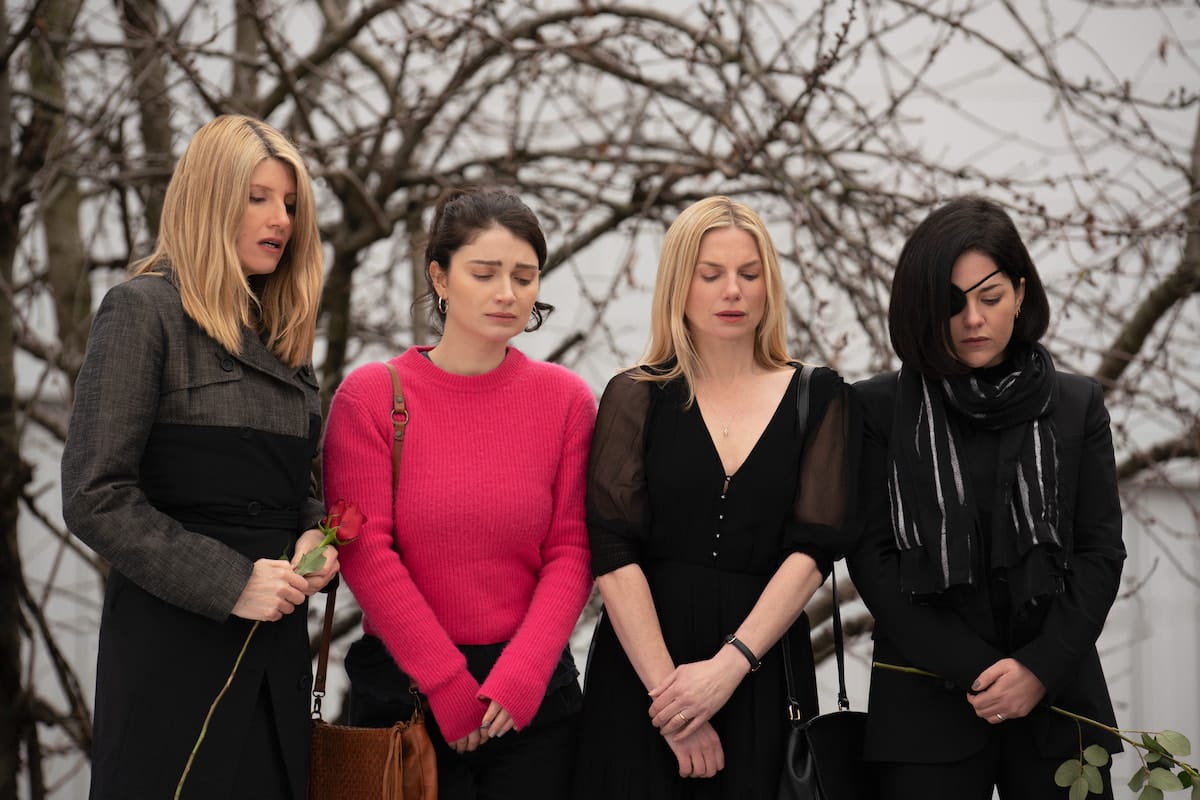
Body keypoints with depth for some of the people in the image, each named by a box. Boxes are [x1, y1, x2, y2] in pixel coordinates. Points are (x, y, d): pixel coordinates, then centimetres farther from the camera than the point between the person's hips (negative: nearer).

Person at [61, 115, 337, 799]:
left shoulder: (283, 334, 16)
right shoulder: (144, 312, -6)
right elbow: (96, 498, -13)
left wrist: (314, 535, 0)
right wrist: (227, 583, -17)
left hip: (277, 643, 7)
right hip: (173, 642, -7)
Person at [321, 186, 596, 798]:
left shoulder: (567, 399, 3)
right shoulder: (371, 395, -3)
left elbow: (570, 552, 0)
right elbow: (366, 552, -8)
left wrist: (518, 678, -13)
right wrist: (449, 686, -12)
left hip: (534, 694, 2)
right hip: (404, 688, -1)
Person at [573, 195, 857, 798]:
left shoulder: (817, 398, 5)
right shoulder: (635, 397, 2)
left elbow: (814, 547, -6)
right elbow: (613, 555, -7)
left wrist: (730, 664, -18)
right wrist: (668, 687, -17)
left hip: (761, 673, 1)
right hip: (640, 669, -1)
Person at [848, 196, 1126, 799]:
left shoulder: (1076, 406, 8)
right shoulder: (880, 410, 3)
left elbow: (1101, 551, 4)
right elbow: (872, 557, -2)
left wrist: (1041, 668, -10)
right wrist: (970, 670, -10)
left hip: (1057, 696, 2)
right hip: (927, 702, -1)